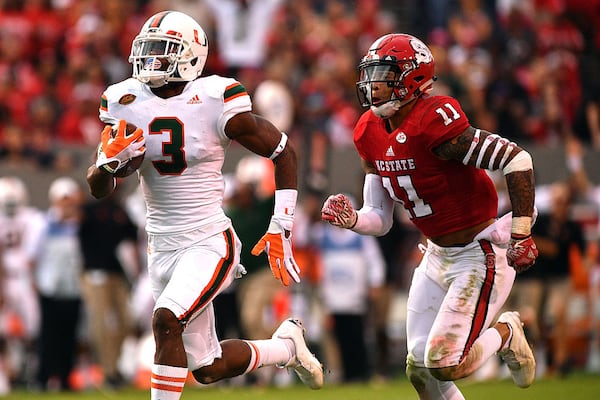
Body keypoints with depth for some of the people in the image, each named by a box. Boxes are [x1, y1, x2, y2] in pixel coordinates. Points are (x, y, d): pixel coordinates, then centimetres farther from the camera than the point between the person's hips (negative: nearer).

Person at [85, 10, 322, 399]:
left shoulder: (216, 102, -12)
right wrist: (110, 160, -20)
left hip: (209, 243, -5)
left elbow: (284, 152, -1)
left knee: (166, 321, -29)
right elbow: (99, 189, 3)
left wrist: (281, 230, -5)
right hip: (163, 246, 5)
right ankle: (286, 345, 39)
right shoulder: (126, 103, 0)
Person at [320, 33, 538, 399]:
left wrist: (521, 234, -23)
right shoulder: (371, 133, 2)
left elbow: (517, 159, -26)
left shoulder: (431, 122, -25)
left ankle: (506, 334, 15)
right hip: (438, 256, 8)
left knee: (444, 365, -14)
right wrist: (351, 220, -15)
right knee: (420, 370, 5)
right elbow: (380, 220, 8)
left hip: (481, 257, -8)